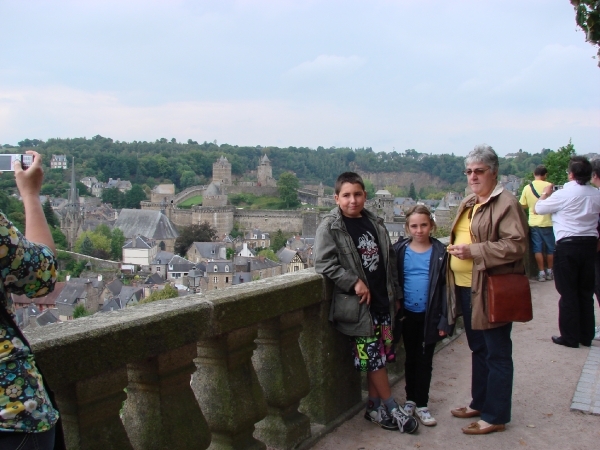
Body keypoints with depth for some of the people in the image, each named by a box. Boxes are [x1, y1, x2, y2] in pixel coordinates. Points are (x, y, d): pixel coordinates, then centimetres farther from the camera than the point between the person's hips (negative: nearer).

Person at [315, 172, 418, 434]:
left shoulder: (375, 223, 10)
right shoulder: (330, 227, -8)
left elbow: (389, 260, 17)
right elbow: (324, 263, -16)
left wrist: (394, 293, 15)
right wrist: (355, 283, -18)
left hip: (382, 301, 6)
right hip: (358, 304, -6)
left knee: (378, 357, 10)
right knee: (372, 358, 0)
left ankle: (374, 408, 24)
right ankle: (392, 409, 15)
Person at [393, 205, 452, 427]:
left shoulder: (440, 252, -6)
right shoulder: (400, 250, -3)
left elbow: (445, 286, -5)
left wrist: (444, 319, -8)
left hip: (430, 315, -1)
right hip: (408, 314, 1)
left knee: (425, 360, 9)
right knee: (411, 358, 14)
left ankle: (422, 404, 20)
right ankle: (410, 399, 28)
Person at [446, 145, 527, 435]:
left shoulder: (506, 203, -12)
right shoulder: (467, 204, 15)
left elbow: (516, 245, -21)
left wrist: (473, 251, -23)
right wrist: (455, 248, 9)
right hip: (466, 288, 9)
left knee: (497, 353, 2)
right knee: (478, 349, 19)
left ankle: (496, 416, 11)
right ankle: (480, 403, 33)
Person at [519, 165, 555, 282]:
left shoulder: (527, 188, 1)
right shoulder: (548, 186, -9)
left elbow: (522, 205, 7)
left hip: (533, 223, 3)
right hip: (547, 222, -2)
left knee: (537, 248, 7)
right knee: (550, 248, 12)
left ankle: (541, 272, 7)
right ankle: (549, 271, 21)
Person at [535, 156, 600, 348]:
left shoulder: (564, 194, -13)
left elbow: (538, 208, -1)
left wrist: (546, 194, 15)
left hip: (568, 244, -5)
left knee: (568, 293, 2)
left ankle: (570, 337, 6)